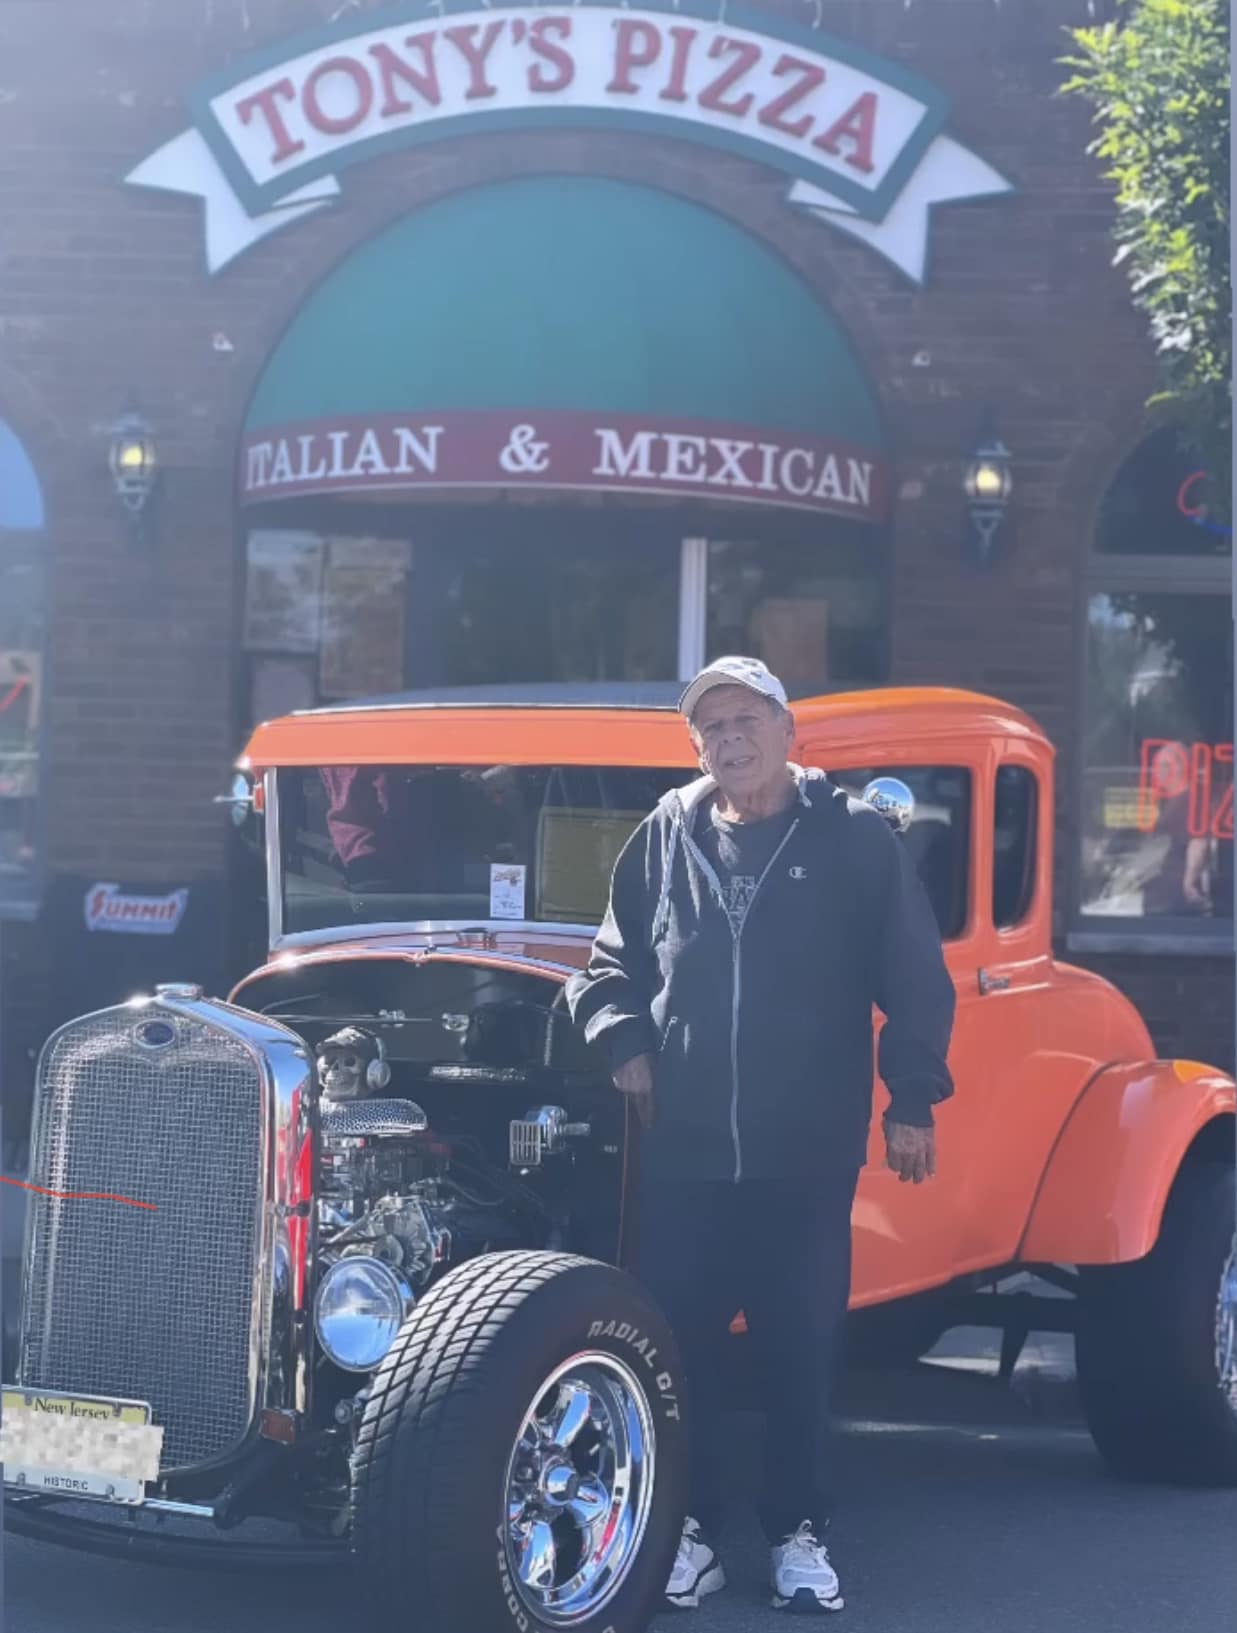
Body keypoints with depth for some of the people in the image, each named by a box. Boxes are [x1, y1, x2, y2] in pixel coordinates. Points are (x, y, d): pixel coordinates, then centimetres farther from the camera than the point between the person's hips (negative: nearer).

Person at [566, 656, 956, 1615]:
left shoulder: (856, 838, -1)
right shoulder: (665, 839, 6)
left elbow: (915, 979, 0)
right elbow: (613, 959, 17)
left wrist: (911, 1101, -3)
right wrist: (625, 1041, 0)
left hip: (807, 1152, -2)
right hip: (682, 1149, 2)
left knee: (802, 1347, 5)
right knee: (682, 1344, 5)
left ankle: (799, 1535, 19)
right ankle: (691, 1531, 17)